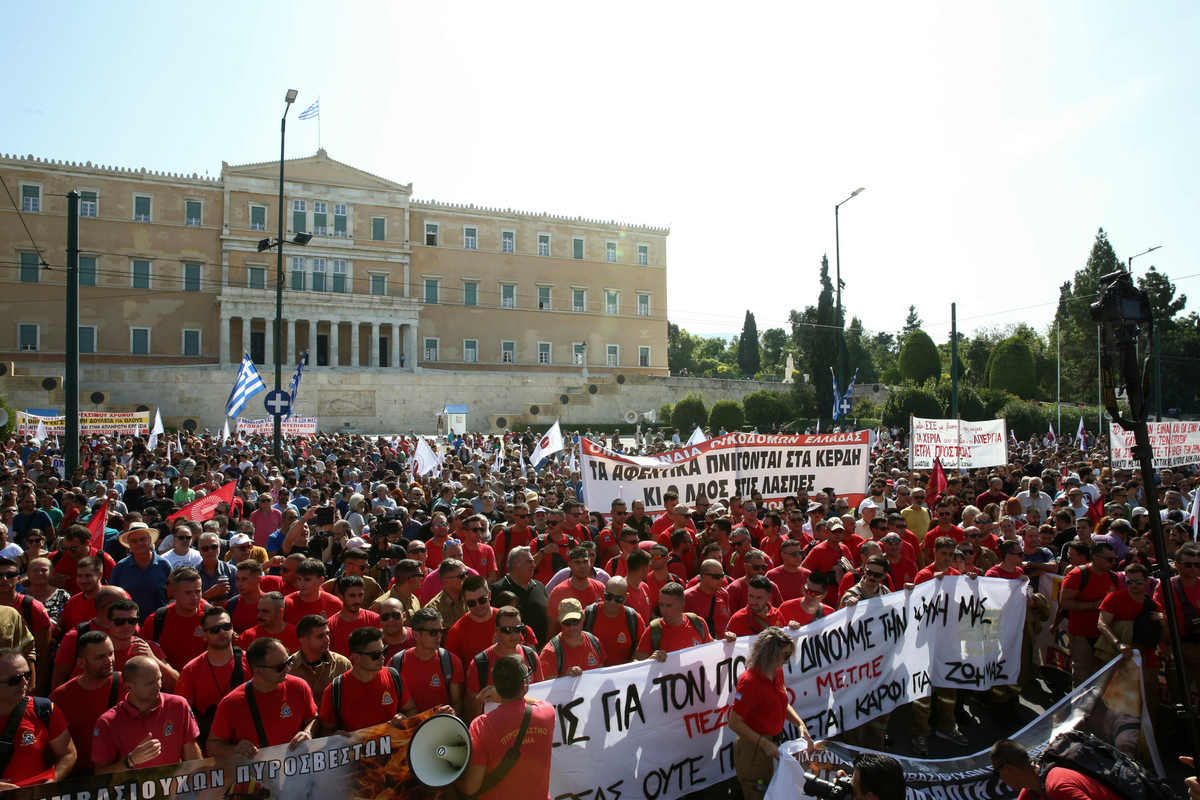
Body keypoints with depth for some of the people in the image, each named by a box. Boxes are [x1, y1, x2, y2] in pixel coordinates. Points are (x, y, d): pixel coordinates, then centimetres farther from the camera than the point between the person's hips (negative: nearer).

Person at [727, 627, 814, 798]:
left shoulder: (777, 672, -1)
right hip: (753, 751, -8)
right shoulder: (749, 680, -26)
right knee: (758, 796, 7)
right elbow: (734, 723, -23)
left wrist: (801, 725, 0)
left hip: (774, 744, 8)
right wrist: (764, 743, -24)